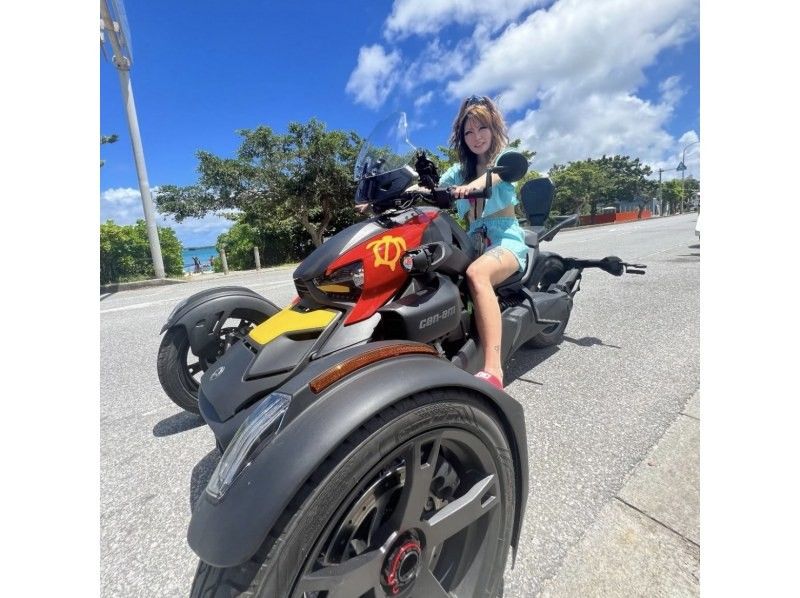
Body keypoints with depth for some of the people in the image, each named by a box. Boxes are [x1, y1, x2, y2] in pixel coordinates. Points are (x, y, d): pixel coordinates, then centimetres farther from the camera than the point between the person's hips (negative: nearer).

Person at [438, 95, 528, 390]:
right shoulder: (460, 169, 23)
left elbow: (495, 174, -17)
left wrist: (472, 185, -41)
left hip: (506, 239, -5)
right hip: (473, 241, 5)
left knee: (476, 273, -39)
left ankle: (493, 370, -46)